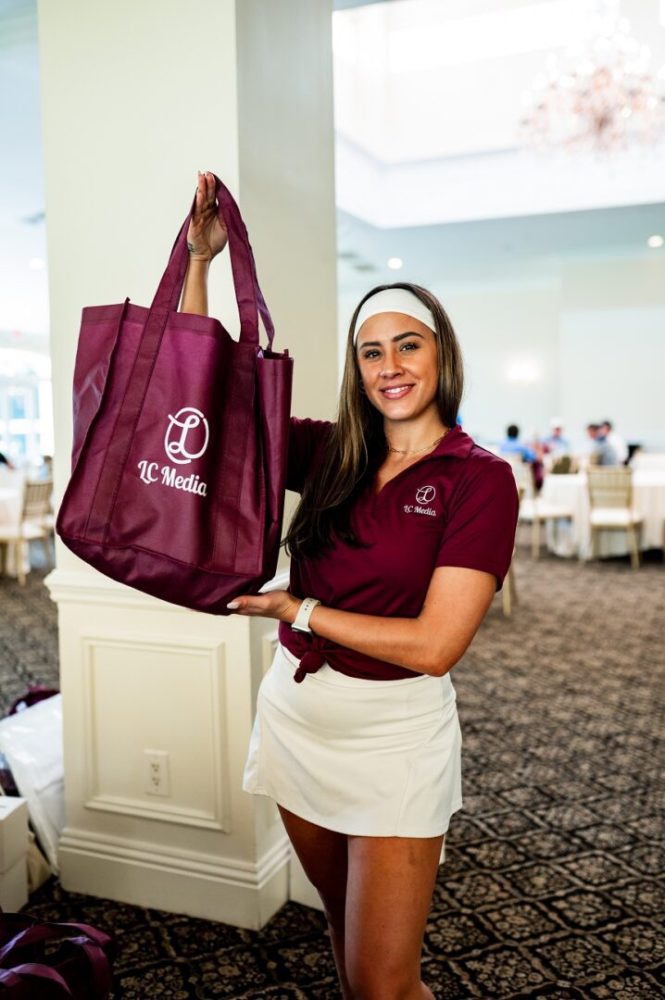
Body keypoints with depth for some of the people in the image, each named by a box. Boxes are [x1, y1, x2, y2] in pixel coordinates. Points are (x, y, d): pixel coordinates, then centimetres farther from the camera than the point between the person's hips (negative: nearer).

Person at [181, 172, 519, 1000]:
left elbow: (433, 644, -18)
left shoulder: (479, 478, -11)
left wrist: (295, 609, -14)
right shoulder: (329, 454, 1)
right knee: (345, 930, 22)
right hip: (295, 710, 5)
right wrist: (201, 259, -3)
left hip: (393, 731, -4)